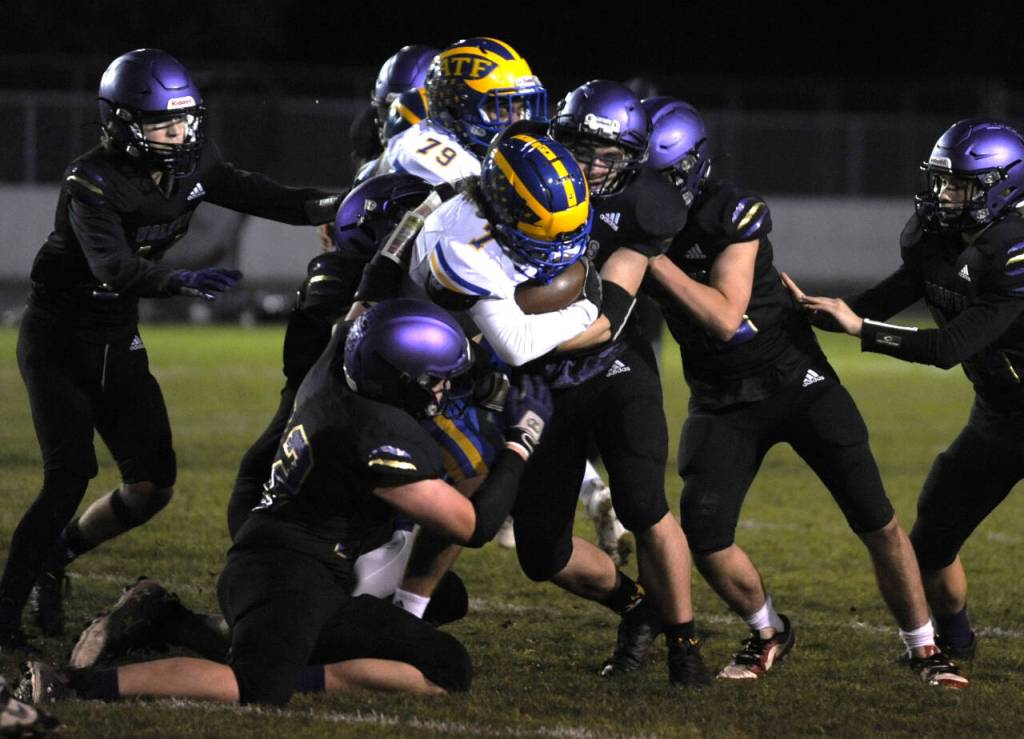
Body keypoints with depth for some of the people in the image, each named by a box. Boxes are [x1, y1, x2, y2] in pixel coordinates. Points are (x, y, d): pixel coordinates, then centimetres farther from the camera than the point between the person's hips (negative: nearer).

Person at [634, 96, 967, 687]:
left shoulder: (732, 213, -21)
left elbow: (725, 318, -27)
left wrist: (655, 257, -32)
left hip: (795, 378, -4)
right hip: (722, 398, 4)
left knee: (876, 519, -5)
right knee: (704, 537, -12)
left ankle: (925, 647, 10)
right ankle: (768, 635, 15)